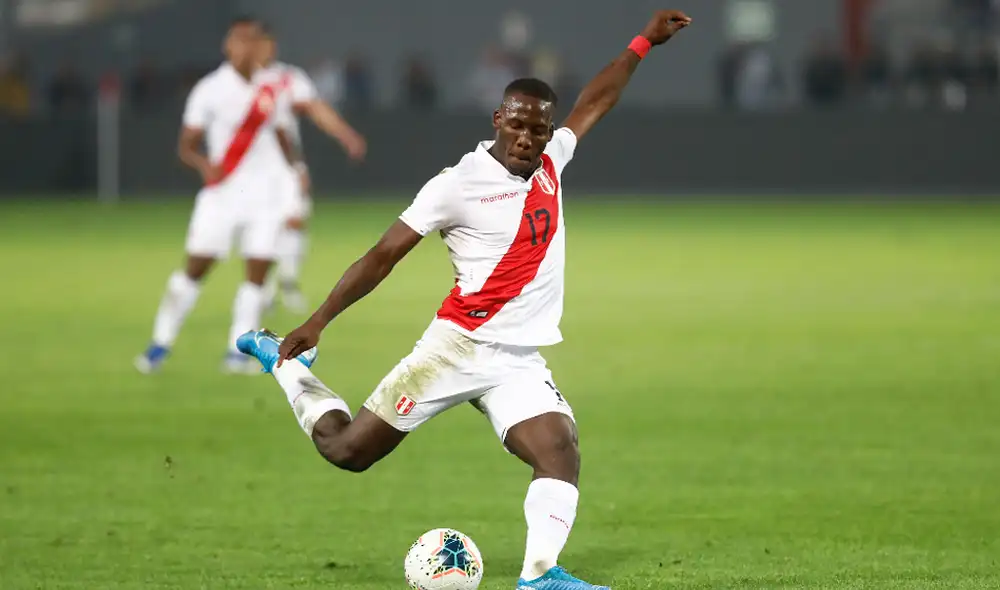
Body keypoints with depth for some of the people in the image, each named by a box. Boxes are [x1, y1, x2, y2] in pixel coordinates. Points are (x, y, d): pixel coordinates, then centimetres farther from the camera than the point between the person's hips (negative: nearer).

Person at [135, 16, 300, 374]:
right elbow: (186, 146, -4)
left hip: (267, 191, 3)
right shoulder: (210, 90, -4)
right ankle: (162, 341, 6)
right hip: (222, 192, -3)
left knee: (257, 273, -4)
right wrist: (204, 164, -25)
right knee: (196, 267, -5)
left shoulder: (273, 89, 7)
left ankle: (239, 350, 3)